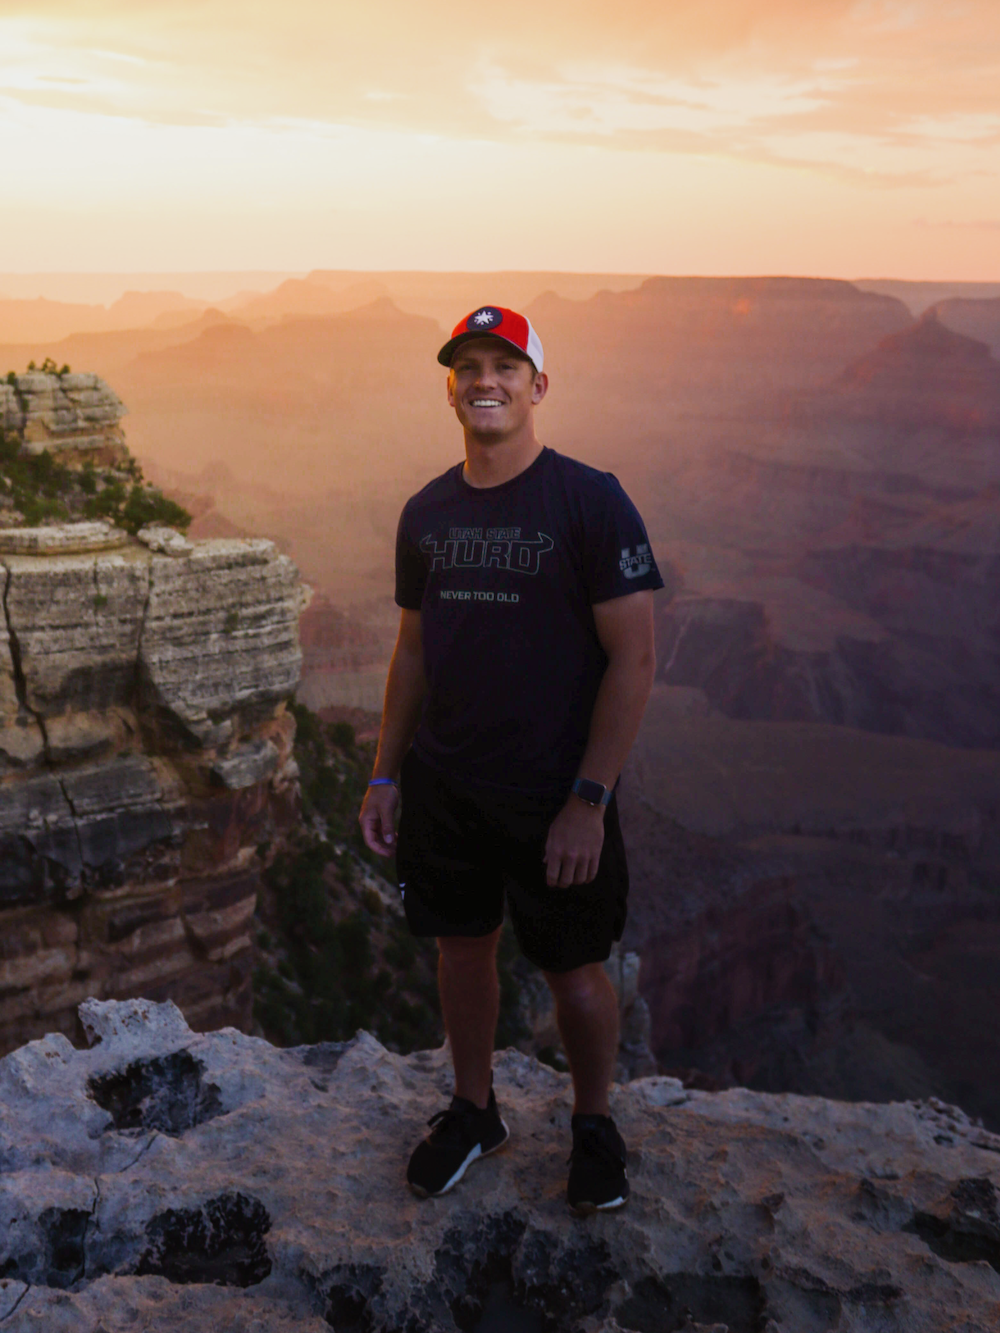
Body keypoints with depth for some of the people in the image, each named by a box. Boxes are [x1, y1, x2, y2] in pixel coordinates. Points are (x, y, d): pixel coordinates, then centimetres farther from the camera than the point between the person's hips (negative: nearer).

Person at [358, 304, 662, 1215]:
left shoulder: (591, 501, -12)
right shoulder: (427, 513, 5)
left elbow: (634, 659, -14)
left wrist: (589, 799, -18)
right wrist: (386, 775, 9)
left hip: (553, 796, -4)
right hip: (443, 787, 5)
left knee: (574, 969, 8)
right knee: (463, 947, 16)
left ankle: (594, 1125, 33)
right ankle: (474, 1111, 38)